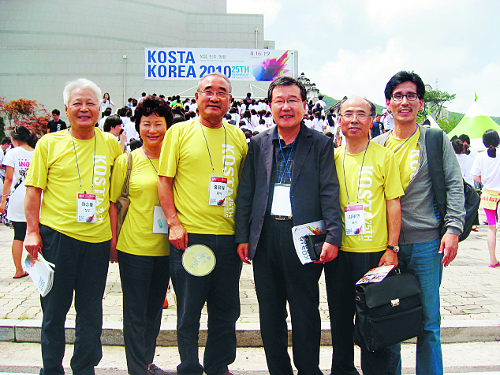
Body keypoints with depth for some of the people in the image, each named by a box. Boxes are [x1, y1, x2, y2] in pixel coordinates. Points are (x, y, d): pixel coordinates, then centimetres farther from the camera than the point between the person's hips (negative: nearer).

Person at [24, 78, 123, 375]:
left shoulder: (112, 144, 5)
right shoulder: (48, 143, 1)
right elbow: (34, 190, 2)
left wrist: (116, 234, 7)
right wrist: (32, 232, -5)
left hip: (97, 239, 2)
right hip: (56, 236, -1)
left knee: (91, 313, 10)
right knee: (54, 309, 10)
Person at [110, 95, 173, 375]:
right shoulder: (126, 161, -2)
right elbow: (112, 202, 1)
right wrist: (113, 240, -3)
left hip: (166, 247, 3)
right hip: (134, 247, -3)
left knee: (155, 309, 16)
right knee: (135, 312, 4)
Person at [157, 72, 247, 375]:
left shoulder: (238, 137, 11)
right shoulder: (179, 132, 1)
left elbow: (244, 185, 15)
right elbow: (164, 180, -1)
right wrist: (174, 222, -10)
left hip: (229, 236, 3)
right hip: (189, 236, -3)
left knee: (226, 310, 12)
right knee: (189, 311, 6)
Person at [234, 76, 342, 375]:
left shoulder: (320, 144, 2)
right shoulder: (258, 144, 10)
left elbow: (329, 192, -4)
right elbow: (245, 193, 9)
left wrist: (333, 236, -14)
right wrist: (243, 236, 3)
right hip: (265, 238, 3)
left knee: (306, 313, 7)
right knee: (270, 314, 12)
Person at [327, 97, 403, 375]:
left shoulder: (385, 157, -2)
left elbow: (393, 204, -3)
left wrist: (392, 248, -8)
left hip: (374, 252, -3)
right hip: (338, 251, 3)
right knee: (340, 317, 14)